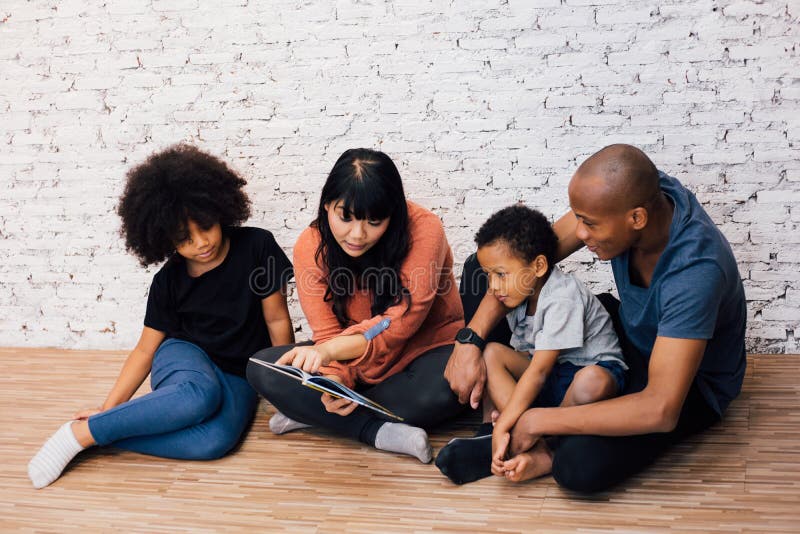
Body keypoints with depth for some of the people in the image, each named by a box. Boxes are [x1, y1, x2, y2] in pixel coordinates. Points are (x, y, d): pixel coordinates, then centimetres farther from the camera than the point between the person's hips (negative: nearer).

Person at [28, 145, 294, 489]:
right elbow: (145, 349, 3)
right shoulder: (169, 282, -3)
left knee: (214, 441, -36)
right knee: (199, 394, -41)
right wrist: (108, 408, -7)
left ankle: (92, 434, -27)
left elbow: (277, 320, -3)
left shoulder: (256, 247, -8)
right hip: (184, 358, 0)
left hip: (238, 377, 0)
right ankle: (80, 433, -28)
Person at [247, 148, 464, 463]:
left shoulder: (424, 229, -22)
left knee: (445, 387, -38)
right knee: (261, 369, -18)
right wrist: (336, 377, -33)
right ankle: (380, 432, -25)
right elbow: (328, 334, -10)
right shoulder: (311, 246, -12)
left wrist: (331, 349, -41)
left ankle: (310, 414, -20)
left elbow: (403, 321, -27)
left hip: (424, 350, -3)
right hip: (358, 366, 3)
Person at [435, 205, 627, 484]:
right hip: (552, 375, 8)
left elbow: (539, 371, -29)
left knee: (592, 381, -42)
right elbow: (524, 357, 0)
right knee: (492, 352, -13)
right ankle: (536, 447, -29)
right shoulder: (519, 297, 2)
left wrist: (502, 426, -34)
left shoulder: (562, 299, -24)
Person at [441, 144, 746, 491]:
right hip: (630, 333, 7)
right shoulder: (628, 194, -22)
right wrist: (469, 340, -22)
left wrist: (540, 421, -35)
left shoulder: (695, 272, -39)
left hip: (693, 382, -7)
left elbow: (660, 410, -41)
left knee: (581, 466, -38)